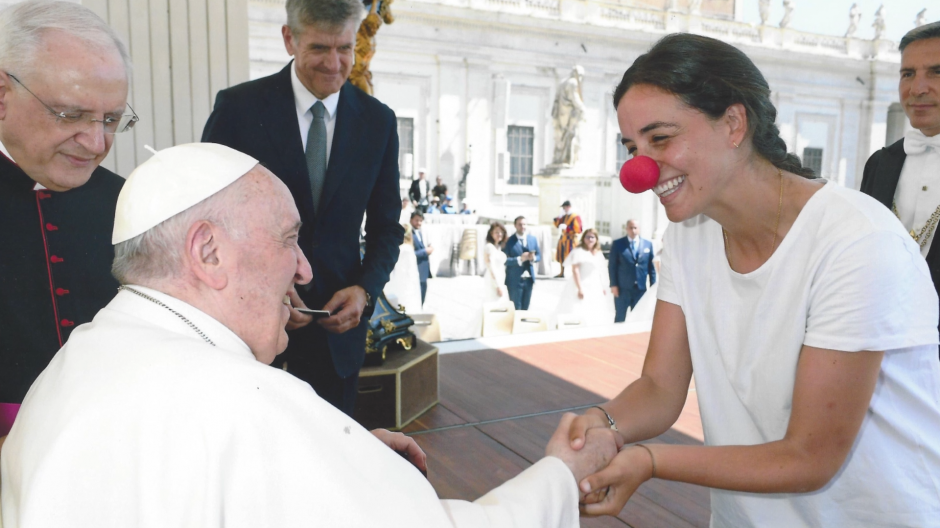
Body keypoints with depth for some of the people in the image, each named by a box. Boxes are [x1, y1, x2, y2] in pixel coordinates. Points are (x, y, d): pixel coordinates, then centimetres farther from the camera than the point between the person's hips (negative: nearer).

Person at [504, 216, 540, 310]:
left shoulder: (533, 239, 8)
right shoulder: (509, 241, -8)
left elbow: (539, 256, 12)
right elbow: (505, 260, -14)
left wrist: (533, 258, -11)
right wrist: (519, 259, -24)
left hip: (529, 279, 5)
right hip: (515, 280, -5)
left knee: (525, 308, 14)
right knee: (516, 308, 0)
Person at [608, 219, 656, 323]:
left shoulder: (648, 244, 9)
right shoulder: (617, 244, 1)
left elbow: (651, 266, 10)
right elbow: (612, 266, -1)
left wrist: (653, 285, 5)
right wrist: (613, 285, -7)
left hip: (641, 288, 3)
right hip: (622, 288, -2)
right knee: (620, 317, 2)